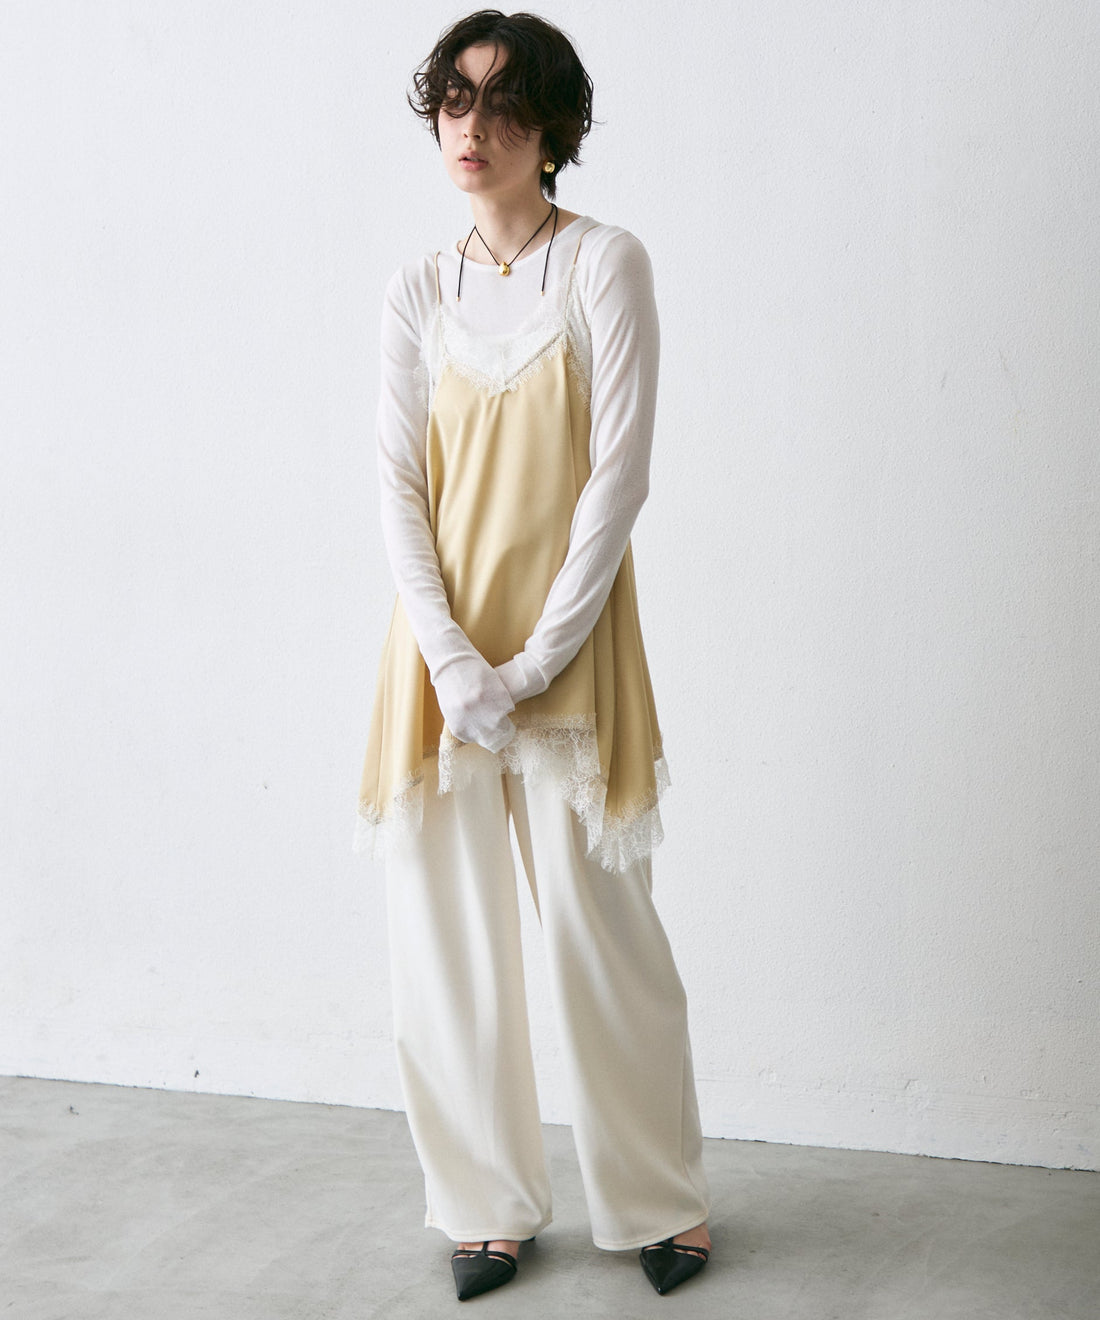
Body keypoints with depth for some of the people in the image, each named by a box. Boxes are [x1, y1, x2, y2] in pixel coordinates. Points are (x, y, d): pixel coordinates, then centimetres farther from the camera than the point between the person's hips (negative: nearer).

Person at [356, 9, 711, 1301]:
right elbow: (398, 489, 2)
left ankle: (657, 1201, 22)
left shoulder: (604, 264, -2)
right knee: (446, 935, 6)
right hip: (441, 650, 3)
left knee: (601, 929, 2)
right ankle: (490, 1205, 23)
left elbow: (619, 474, -8)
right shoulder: (418, 292, 8)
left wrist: (534, 660, -13)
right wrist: (454, 663, -11)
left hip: (570, 651, -3)